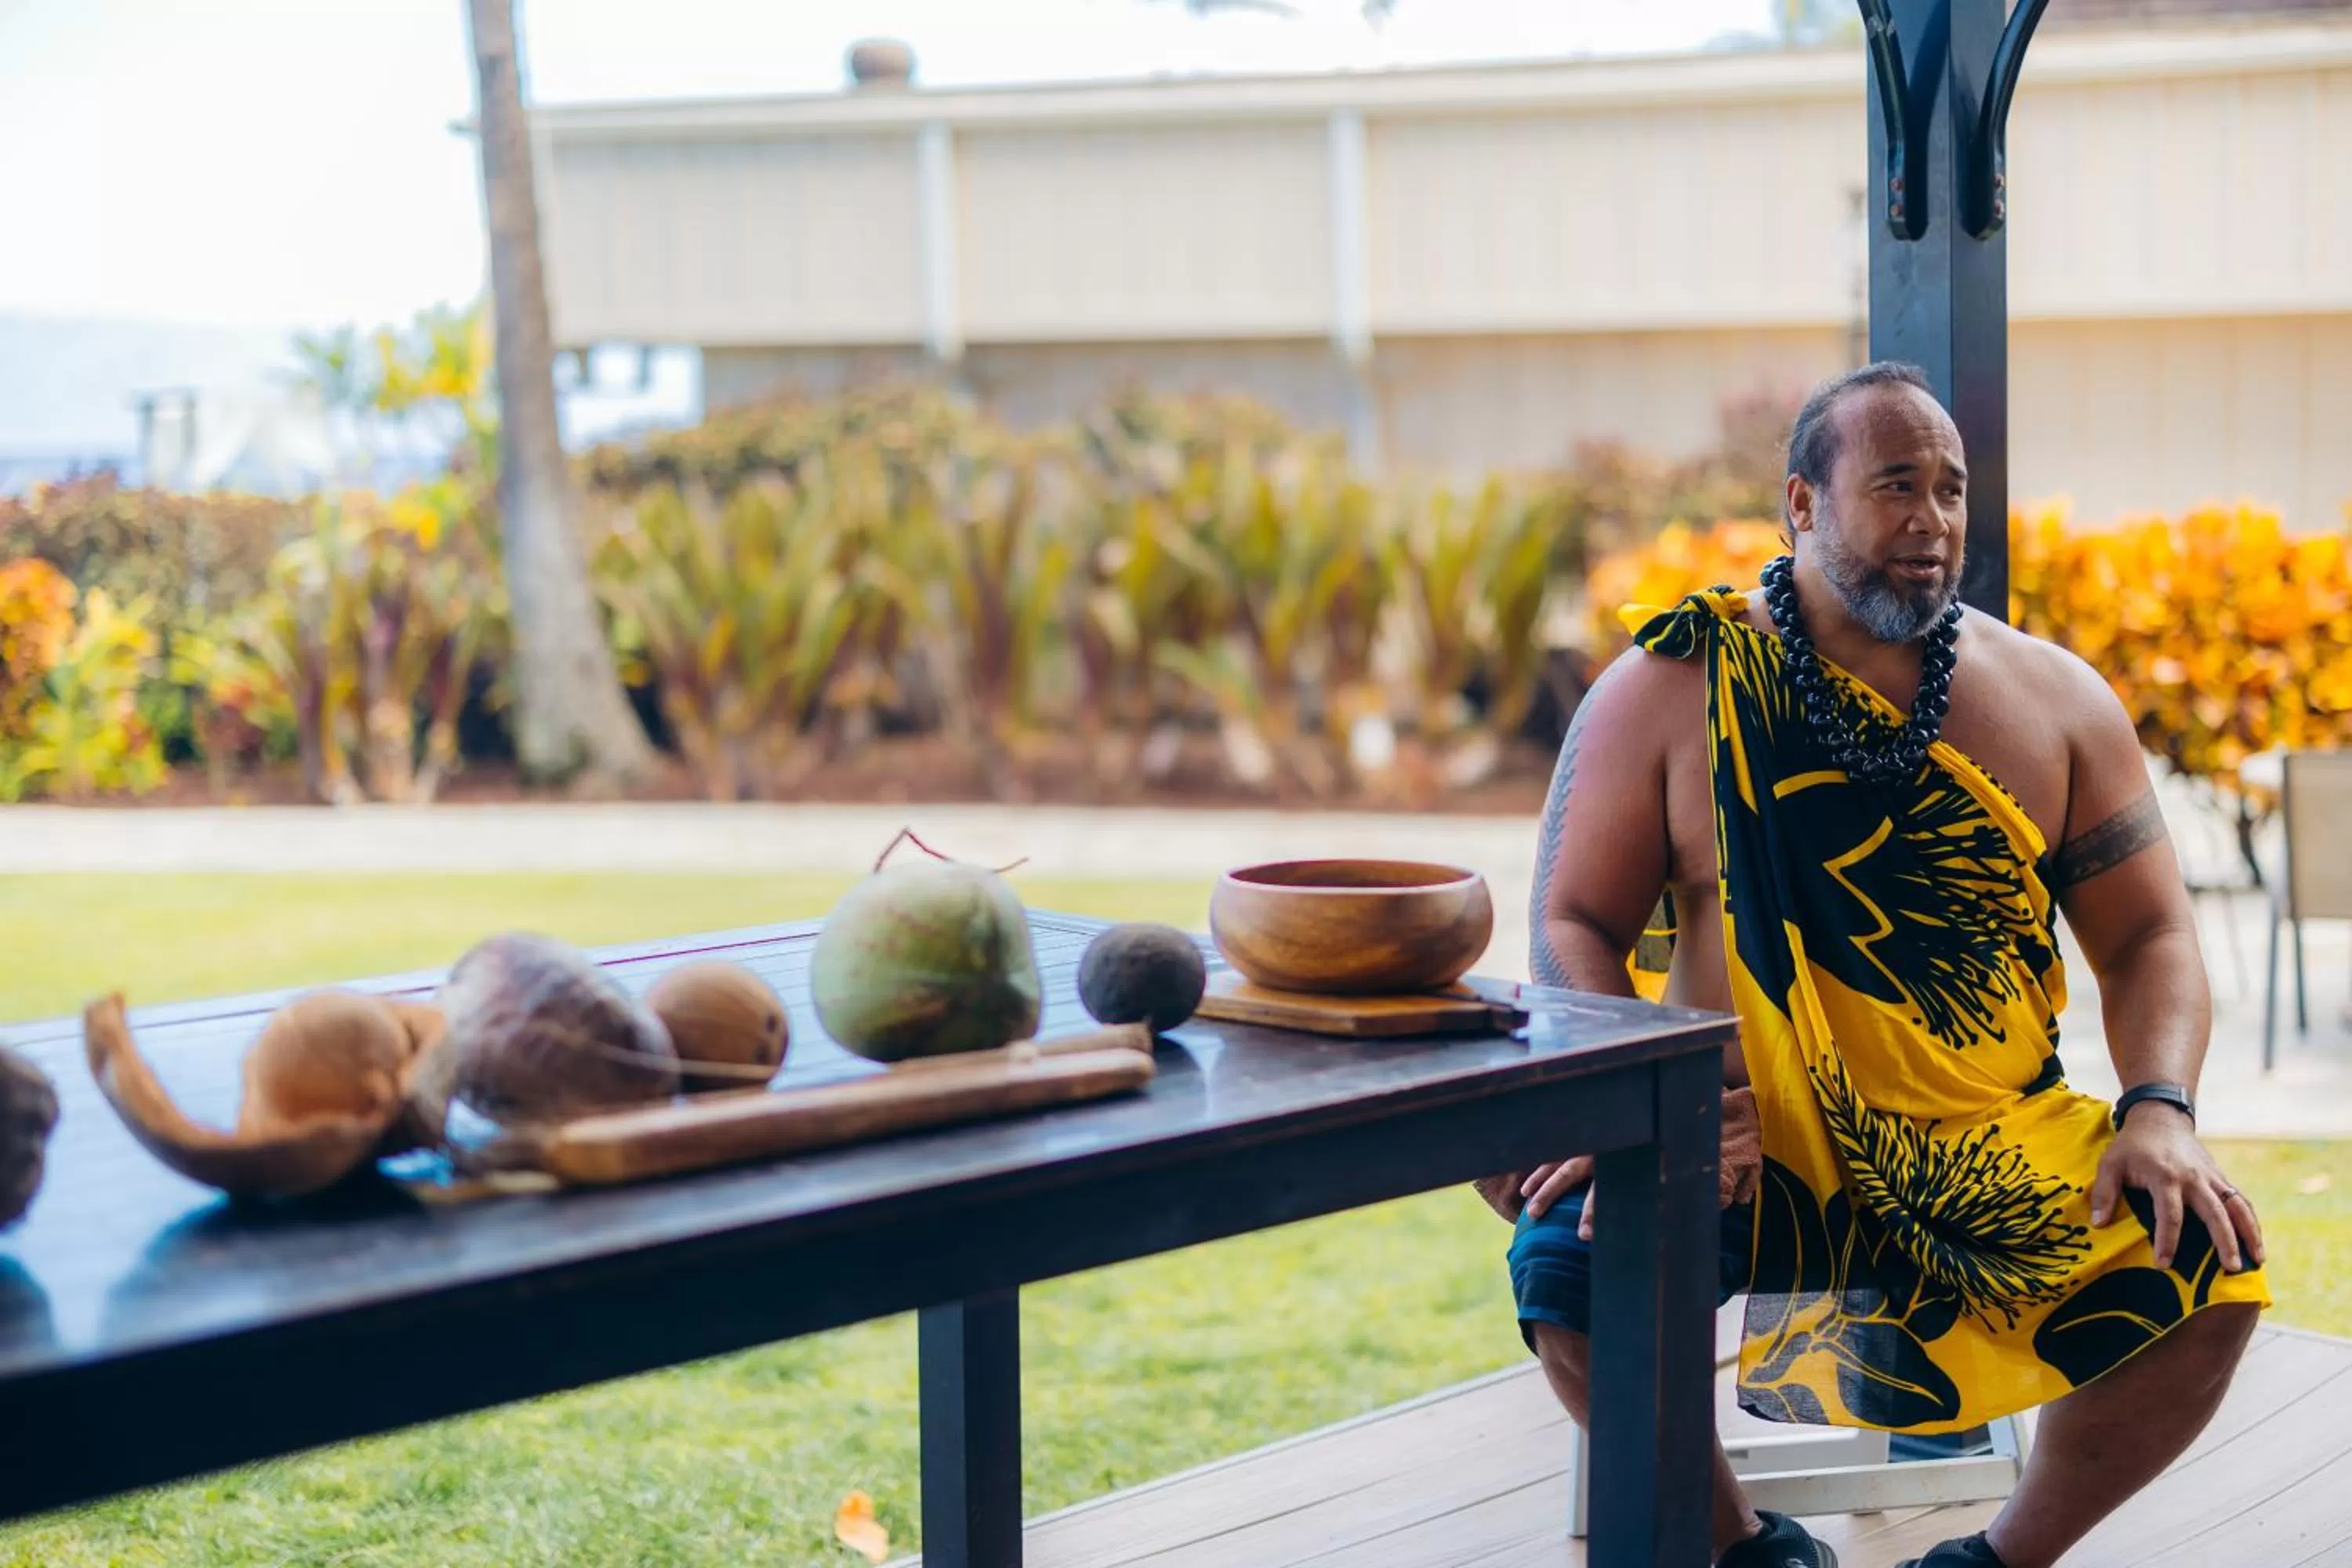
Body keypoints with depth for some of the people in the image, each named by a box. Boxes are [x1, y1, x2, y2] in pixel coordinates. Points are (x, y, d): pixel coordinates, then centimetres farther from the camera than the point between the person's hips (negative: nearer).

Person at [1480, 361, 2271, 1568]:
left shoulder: (2055, 699, 6)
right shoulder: (1669, 689, -1)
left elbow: (2147, 936, 8)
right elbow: (1576, 925, 0)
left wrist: (2159, 1109, -11)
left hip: (2000, 1151, 2)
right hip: (1745, 1139, -2)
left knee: (2207, 1277, -21)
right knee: (1564, 1268, -28)